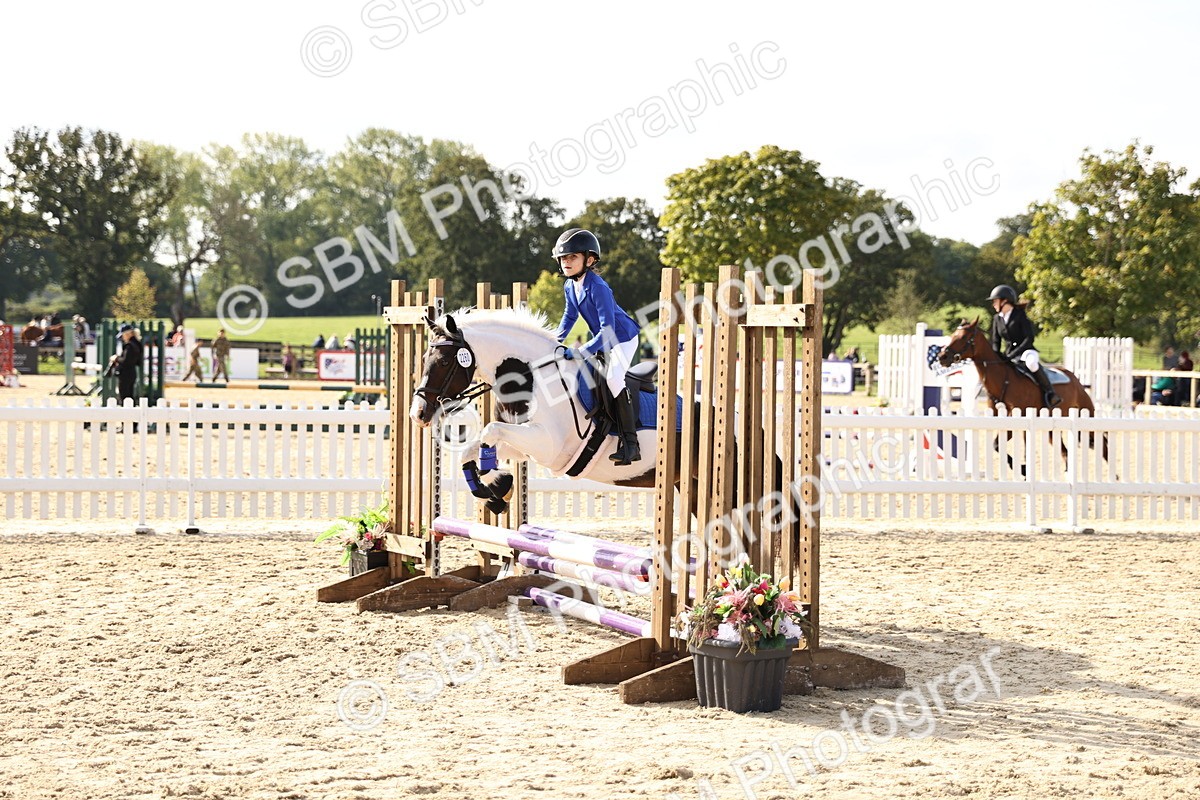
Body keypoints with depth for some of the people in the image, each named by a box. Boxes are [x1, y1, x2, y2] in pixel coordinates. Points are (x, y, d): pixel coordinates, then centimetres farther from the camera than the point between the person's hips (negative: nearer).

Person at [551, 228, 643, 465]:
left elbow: (607, 329, -34)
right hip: (603, 342, 10)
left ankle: (630, 445, -27)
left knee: (613, 378, -27)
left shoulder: (597, 287, -29)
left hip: (622, 338, -10)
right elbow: (570, 316, 17)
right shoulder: (569, 286, -3)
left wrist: (581, 352, -38)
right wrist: (555, 340, 6)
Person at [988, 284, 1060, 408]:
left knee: (1030, 362, -41)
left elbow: (1029, 339, -15)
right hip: (1008, 355, 7)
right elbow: (995, 342, 12)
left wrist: (1013, 354, -23)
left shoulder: (1020, 315, -9)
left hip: (1026, 351, -7)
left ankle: (1050, 393, -32)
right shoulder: (997, 319, 9)